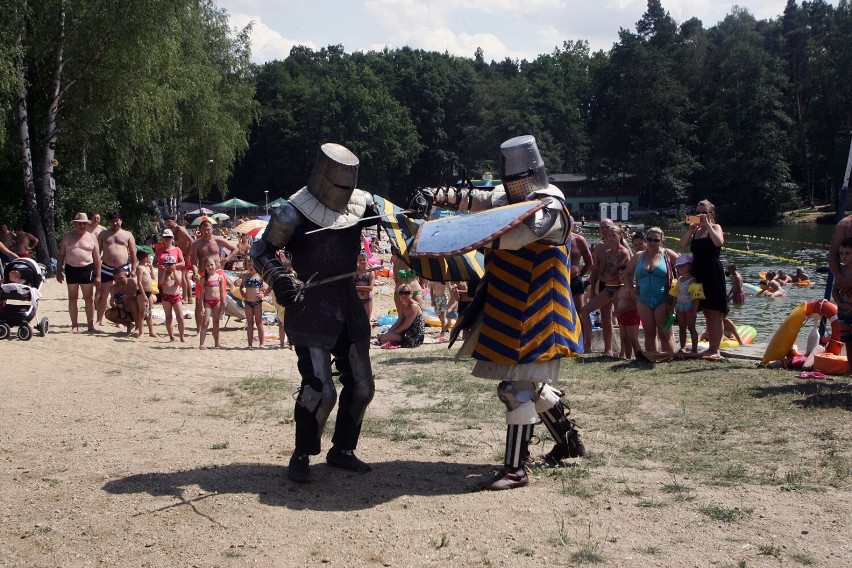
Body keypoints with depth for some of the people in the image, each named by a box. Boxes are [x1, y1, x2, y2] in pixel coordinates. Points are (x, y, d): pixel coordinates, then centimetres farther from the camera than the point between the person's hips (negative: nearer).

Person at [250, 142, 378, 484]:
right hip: (311, 310, -7)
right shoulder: (295, 213, -13)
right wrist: (279, 278, -27)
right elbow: (261, 251, -9)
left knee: (361, 385, 11)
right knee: (319, 388, -13)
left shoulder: (360, 203, 3)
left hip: (348, 305, 7)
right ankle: (301, 456, 6)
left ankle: (342, 450, 28)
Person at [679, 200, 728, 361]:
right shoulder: (696, 230, 15)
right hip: (699, 274, 7)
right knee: (707, 313, 12)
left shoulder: (715, 227, -3)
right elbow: (683, 245, 1)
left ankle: (715, 350, -7)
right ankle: (711, 347, 19)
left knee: (715, 313, -6)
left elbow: (719, 242, -25)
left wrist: (707, 225, -20)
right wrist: (691, 229, -9)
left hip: (713, 274, -7)